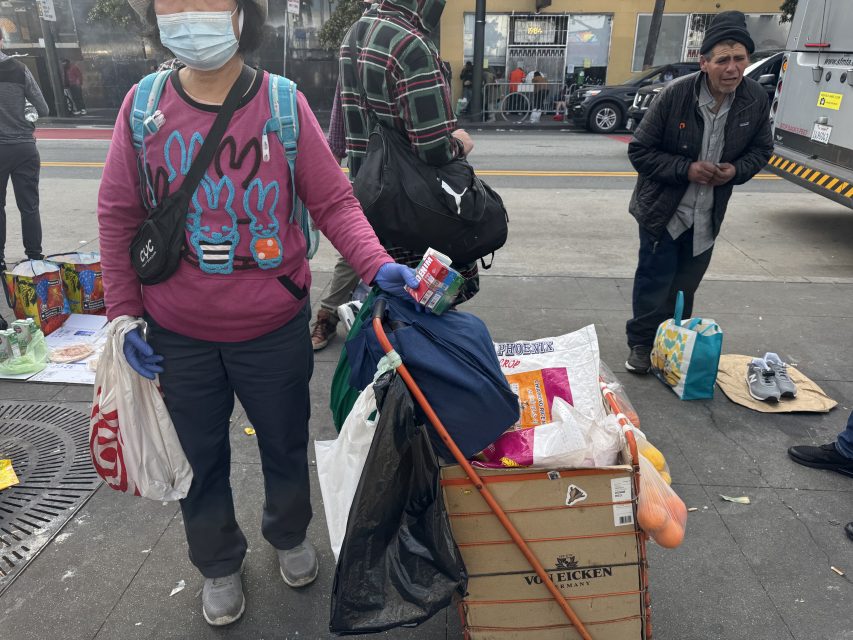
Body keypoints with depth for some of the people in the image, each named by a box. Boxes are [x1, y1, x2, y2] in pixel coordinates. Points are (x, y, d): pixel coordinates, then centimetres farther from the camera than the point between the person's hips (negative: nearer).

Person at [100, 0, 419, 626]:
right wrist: (124, 315, 0)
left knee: (286, 444, 19)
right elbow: (118, 217, 1)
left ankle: (290, 536, 50)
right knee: (200, 458, 18)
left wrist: (377, 264, -24)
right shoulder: (144, 105, -5)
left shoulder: (284, 103, -10)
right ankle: (219, 564, 45)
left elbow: (334, 202, -8)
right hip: (178, 337, 2)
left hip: (275, 328, -1)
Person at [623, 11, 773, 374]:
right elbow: (639, 151, -13)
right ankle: (641, 345, 24)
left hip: (707, 215, 4)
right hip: (663, 209, -3)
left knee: (685, 286, 15)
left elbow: (761, 150, 8)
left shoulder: (757, 99, -7)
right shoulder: (675, 94, -19)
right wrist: (686, 168, -23)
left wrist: (736, 170, -14)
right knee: (655, 282, 4)